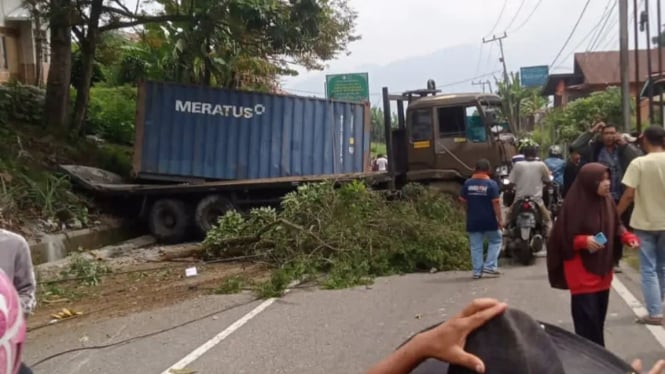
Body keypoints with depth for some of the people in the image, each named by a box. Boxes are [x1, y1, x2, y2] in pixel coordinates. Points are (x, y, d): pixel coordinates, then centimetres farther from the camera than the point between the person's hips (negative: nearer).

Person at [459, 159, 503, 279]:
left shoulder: (468, 183, 1)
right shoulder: (491, 183, -10)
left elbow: (462, 199, 6)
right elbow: (495, 202, -13)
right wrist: (500, 219, -9)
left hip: (473, 220, 3)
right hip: (488, 220, -3)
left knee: (476, 246, 8)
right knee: (495, 241, 15)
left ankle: (477, 271, 7)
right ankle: (489, 266, 5)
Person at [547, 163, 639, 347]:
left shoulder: (608, 201, 2)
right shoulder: (574, 205, -18)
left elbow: (616, 227, 14)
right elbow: (563, 238, -14)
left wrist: (628, 237, -4)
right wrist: (583, 241, -29)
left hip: (603, 270, 7)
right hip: (581, 274, -7)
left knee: (599, 318, 16)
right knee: (588, 321, -6)